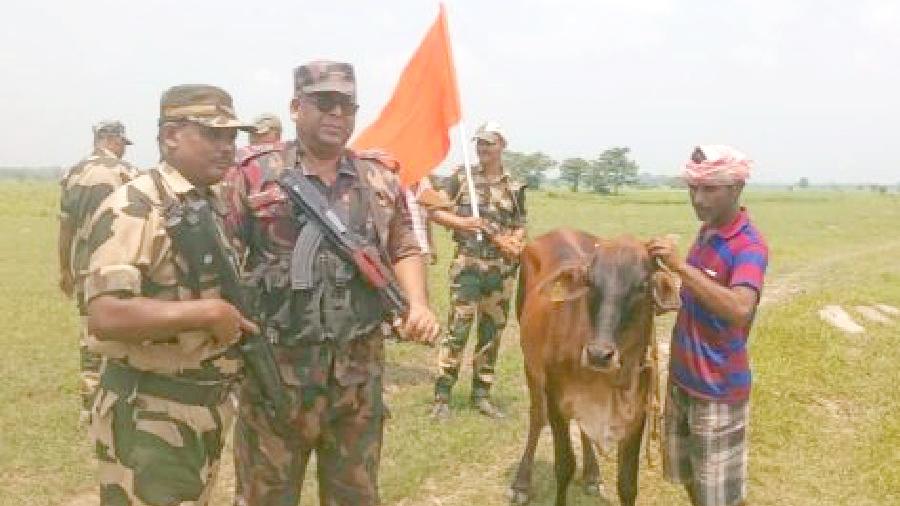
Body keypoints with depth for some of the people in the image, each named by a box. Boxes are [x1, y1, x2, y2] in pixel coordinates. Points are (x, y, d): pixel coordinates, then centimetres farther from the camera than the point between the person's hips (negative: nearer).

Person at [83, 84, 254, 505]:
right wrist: (207, 313, -25)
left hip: (211, 408, 9)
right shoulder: (133, 209, -20)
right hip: (150, 417, -9)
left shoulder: (219, 205, 8)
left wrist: (241, 319, 4)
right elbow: (106, 316, -30)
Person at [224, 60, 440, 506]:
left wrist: (418, 304, -2)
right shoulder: (254, 176, -5)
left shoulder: (381, 181, 7)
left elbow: (404, 250, 14)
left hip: (359, 369, 4)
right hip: (277, 368, -3)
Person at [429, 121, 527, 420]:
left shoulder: (515, 188, 11)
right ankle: (442, 397, 0)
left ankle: (481, 394, 20)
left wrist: (516, 244, -7)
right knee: (457, 330, -6)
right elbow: (435, 211, 1)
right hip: (467, 264, -3)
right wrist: (461, 222, -14)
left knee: (492, 333, 9)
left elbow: (520, 227, 15)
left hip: (502, 268, 3)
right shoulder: (461, 178, 4)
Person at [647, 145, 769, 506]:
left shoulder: (749, 245, -21)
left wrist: (681, 266, -40)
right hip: (682, 378, 8)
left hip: (719, 389, -8)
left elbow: (739, 309, -41)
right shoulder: (706, 232, 5)